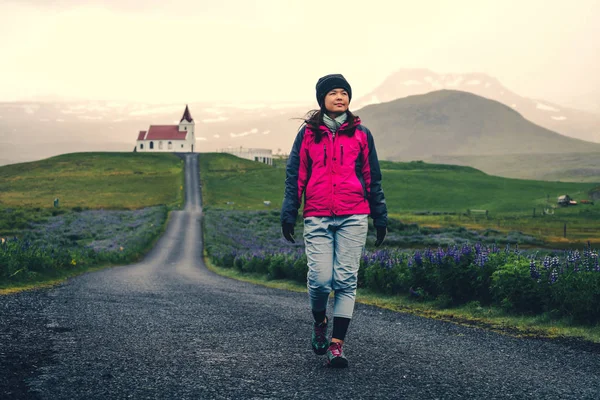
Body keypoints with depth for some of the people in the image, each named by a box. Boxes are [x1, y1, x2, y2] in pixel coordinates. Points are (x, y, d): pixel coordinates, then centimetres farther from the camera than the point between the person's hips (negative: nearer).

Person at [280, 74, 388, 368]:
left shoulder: (360, 133, 10)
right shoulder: (308, 133, 9)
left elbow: (372, 178, 14)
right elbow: (295, 175, 9)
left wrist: (380, 218, 12)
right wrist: (288, 215, 3)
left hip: (353, 217, 1)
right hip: (317, 218, -1)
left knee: (346, 280, -5)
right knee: (320, 279, -9)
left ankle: (336, 344, 1)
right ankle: (319, 322, 21)